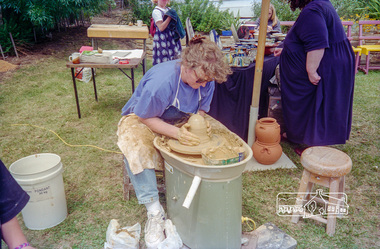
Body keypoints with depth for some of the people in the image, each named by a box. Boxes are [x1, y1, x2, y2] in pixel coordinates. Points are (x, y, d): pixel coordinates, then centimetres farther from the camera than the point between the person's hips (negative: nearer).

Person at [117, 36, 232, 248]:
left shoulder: (206, 80, -16)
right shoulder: (161, 82, -34)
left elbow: (201, 110, -2)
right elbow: (144, 117, -23)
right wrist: (177, 133, -36)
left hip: (180, 122, 5)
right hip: (142, 120, -4)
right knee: (136, 148, -37)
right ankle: (155, 212, -27)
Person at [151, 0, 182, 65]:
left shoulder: (169, 9, 14)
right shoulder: (156, 11, -9)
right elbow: (161, 27, -19)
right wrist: (170, 17, -17)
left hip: (172, 37, 8)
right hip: (162, 39, -8)